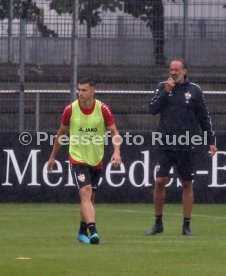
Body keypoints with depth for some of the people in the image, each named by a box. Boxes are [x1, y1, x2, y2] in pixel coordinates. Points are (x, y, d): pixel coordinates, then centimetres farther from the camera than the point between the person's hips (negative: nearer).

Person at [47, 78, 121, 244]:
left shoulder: (103, 109, -8)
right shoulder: (71, 109, -7)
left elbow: (114, 132, -5)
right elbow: (61, 133, 8)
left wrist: (116, 152, -22)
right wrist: (53, 156, 14)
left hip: (96, 160, 2)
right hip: (77, 158, -2)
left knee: (90, 198, 12)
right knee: (86, 193, -19)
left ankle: (83, 231, 30)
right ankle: (93, 231, -31)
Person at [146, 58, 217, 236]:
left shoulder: (194, 90, 4)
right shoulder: (163, 87, 6)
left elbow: (204, 118, 7)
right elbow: (153, 109, -3)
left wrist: (211, 141, 3)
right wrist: (166, 91, -12)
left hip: (186, 146, 0)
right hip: (165, 144, 0)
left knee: (187, 184, 3)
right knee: (160, 181, -6)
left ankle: (187, 226, 10)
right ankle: (158, 223, 6)